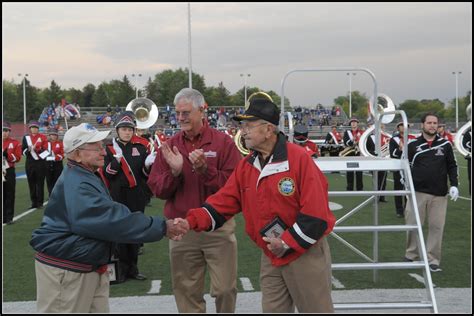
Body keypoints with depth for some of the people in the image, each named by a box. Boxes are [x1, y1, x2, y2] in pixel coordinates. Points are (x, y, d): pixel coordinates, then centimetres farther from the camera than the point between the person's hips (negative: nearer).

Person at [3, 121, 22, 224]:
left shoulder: (15, 143, 3)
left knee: (9, 195, 2)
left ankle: (9, 217, 8)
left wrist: (7, 155, -18)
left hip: (9, 172, -1)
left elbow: (17, 158, -3)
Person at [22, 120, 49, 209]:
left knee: (40, 183, -1)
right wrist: (29, 150, -17)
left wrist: (36, 149, -20)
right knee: (31, 183, 5)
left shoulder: (43, 137, 2)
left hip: (40, 163, -2)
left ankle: (40, 202, 4)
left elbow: (45, 150, -5)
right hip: (30, 163, 2)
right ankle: (34, 202, 12)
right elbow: (23, 151, 4)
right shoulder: (25, 137, 8)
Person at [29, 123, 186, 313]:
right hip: (65, 270, -10)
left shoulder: (86, 177, 12)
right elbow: (114, 220, -28)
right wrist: (161, 227, -24)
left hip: (91, 266, 10)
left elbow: (110, 214, 12)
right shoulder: (75, 185, -24)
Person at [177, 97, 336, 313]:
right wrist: (192, 221, -13)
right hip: (271, 256, 6)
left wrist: (288, 243, -19)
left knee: (316, 309, 6)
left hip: (305, 252, -6)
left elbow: (315, 210, -20)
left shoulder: (298, 158, -17)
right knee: (273, 309, 14)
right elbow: (224, 201, 1)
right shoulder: (246, 165, 4)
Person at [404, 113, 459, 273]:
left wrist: (454, 185, 0)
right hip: (418, 192, -1)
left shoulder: (445, 144, 6)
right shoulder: (413, 145, 2)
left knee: (436, 226, 1)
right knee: (413, 225, 2)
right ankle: (411, 255, 17)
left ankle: (433, 259, 10)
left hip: (439, 194, 1)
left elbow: (452, 166, 10)